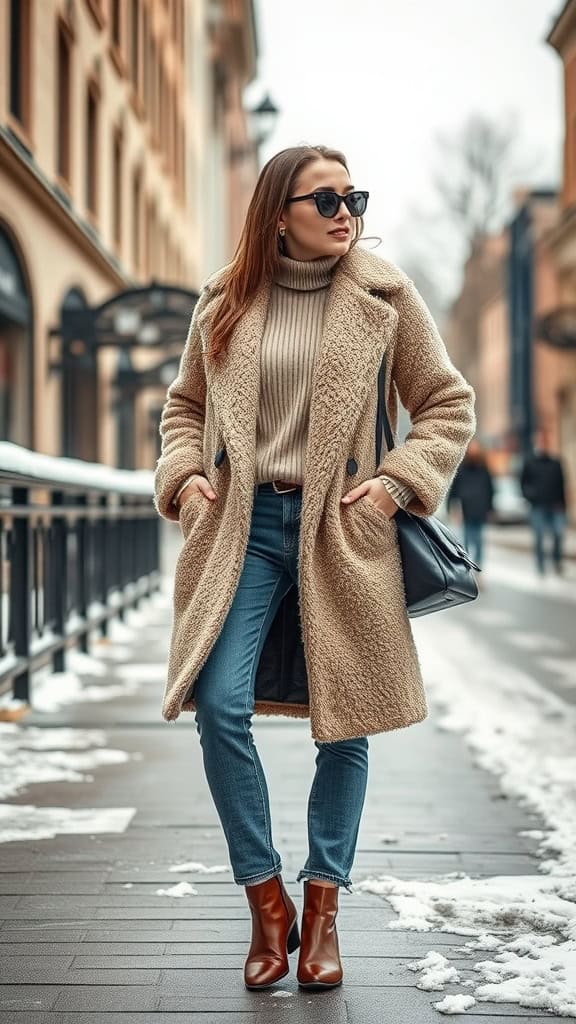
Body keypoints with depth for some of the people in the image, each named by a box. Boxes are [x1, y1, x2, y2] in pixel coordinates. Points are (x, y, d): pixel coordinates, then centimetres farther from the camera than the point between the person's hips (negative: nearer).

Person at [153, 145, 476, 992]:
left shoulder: (384, 296, 2)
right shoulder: (224, 300, 7)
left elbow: (448, 404, 7)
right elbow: (184, 403, 19)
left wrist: (399, 482, -6)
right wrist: (183, 474, 2)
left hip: (341, 532, 0)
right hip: (243, 526, 1)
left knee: (345, 721, 4)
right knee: (220, 704, -13)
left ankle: (322, 909, 21)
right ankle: (267, 902, 5)